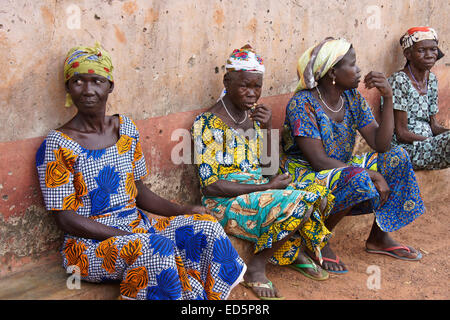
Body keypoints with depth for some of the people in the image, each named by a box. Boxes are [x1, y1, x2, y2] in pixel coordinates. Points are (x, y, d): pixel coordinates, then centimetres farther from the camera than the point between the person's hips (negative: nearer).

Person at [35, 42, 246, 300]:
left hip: (138, 225, 6)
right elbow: (66, 219, -14)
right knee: (155, 249, -34)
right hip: (90, 242, -6)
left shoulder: (126, 128, 6)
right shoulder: (57, 145, -12)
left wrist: (184, 210, -3)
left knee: (206, 226, -12)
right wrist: (129, 237, -21)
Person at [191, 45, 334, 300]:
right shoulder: (207, 124, -14)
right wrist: (266, 187, -19)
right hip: (225, 202, -7)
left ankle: (295, 252, 13)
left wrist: (268, 128, -5)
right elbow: (210, 186, -18)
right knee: (296, 203, -27)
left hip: (258, 191, 7)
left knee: (319, 197, -10)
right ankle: (257, 267, -10)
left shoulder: (254, 117, 8)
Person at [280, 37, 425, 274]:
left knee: (397, 157, -5)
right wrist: (371, 174, -26)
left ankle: (379, 236, 5)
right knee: (359, 179, -34)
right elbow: (319, 160, -25)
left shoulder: (352, 98, 1)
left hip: (342, 169, 8)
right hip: (304, 174, -8)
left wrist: (388, 98, -13)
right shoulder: (302, 103, -20)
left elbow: (381, 144, -4)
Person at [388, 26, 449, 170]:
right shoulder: (399, 81, -13)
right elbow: (401, 134, -16)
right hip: (406, 149, -8)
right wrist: (438, 142, -18)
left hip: (428, 141, 8)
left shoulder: (431, 79, 12)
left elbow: (433, 125, 13)